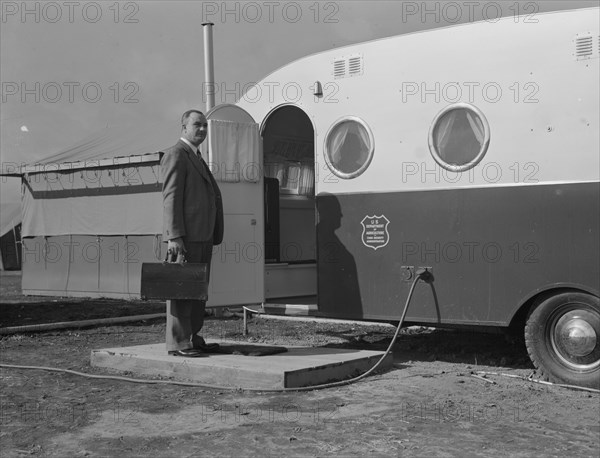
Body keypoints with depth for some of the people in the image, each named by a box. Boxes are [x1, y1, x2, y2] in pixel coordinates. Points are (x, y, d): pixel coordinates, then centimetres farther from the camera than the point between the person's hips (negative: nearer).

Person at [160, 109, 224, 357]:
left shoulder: (195, 158, 22)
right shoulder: (175, 154, -8)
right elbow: (171, 197, -16)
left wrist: (211, 235, 22)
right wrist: (174, 237, -23)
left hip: (201, 236, 10)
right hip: (185, 236, -10)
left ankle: (192, 338, 15)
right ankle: (177, 343, -6)